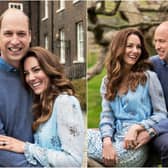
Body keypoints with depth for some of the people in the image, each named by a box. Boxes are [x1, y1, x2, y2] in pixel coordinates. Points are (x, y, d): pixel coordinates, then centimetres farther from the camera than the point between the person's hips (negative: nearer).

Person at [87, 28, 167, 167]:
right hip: (115, 137, 4)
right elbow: (106, 116, 4)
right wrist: (107, 141, -16)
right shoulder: (108, 81, 13)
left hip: (135, 145, -4)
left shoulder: (149, 77, 2)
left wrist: (136, 127, -17)